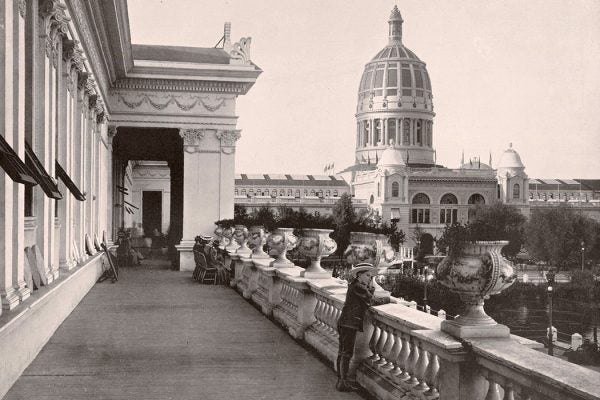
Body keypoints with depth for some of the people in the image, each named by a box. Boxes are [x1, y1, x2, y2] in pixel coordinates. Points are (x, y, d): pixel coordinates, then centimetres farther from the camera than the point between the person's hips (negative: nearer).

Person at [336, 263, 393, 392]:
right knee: (347, 353, -6)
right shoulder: (358, 287, -15)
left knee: (342, 352, 16)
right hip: (349, 324, -10)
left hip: (344, 323, 10)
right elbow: (372, 300, -15)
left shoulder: (356, 286, 16)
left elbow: (369, 293, 19)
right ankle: (343, 383, -2)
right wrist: (389, 299, -5)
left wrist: (370, 285, 7)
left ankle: (341, 379, 25)